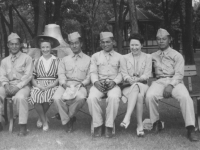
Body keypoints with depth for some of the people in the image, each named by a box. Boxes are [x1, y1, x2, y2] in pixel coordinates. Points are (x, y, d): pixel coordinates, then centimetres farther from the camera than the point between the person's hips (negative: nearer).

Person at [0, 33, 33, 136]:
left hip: (22, 85, -4)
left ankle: (23, 126, -29)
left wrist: (17, 87, -16)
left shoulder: (26, 58, 5)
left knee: (20, 97, -37)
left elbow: (28, 75, -4)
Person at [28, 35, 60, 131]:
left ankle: (41, 118, -6)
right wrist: (38, 86, -9)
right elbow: (32, 77, 10)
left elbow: (59, 77, 3)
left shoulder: (56, 61, 8)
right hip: (38, 86, 2)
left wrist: (50, 86, -12)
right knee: (35, 96, -32)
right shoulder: (36, 62, 14)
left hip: (51, 86, -2)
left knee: (47, 96, -35)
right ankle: (45, 121, -12)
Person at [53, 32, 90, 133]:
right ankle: (67, 121, -11)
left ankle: (64, 116, -12)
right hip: (65, 84, 2)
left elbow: (89, 77, 8)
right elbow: (61, 74, 11)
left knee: (81, 98, -37)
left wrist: (82, 84, -12)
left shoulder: (88, 59, 17)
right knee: (57, 98, -31)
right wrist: (64, 84, -10)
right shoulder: (65, 59, 24)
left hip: (80, 85, -2)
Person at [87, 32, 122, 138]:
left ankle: (109, 126, -22)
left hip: (113, 84, -1)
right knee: (92, 98, -31)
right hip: (99, 84, 1)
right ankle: (97, 125, -15)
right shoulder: (95, 56, 19)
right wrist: (96, 82, -10)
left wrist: (114, 82, -13)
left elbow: (121, 73, 7)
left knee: (114, 98, -35)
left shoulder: (119, 57, 15)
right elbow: (93, 72, 10)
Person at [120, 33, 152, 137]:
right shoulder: (124, 58, 14)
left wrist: (137, 79, -18)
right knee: (139, 96, -35)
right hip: (128, 86, 0)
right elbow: (124, 74, 3)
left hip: (142, 85, 0)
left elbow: (147, 75, 1)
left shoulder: (147, 57, 12)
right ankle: (140, 125, -42)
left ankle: (127, 118, -42)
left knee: (135, 86, -37)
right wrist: (129, 79, -20)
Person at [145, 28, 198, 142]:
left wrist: (170, 85, -18)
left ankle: (191, 130, -29)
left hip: (175, 81, -2)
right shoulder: (153, 56, 21)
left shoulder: (177, 55, 10)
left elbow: (179, 74, -2)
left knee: (185, 97, -32)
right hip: (159, 81, 2)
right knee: (150, 96, -31)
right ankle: (156, 122, -9)